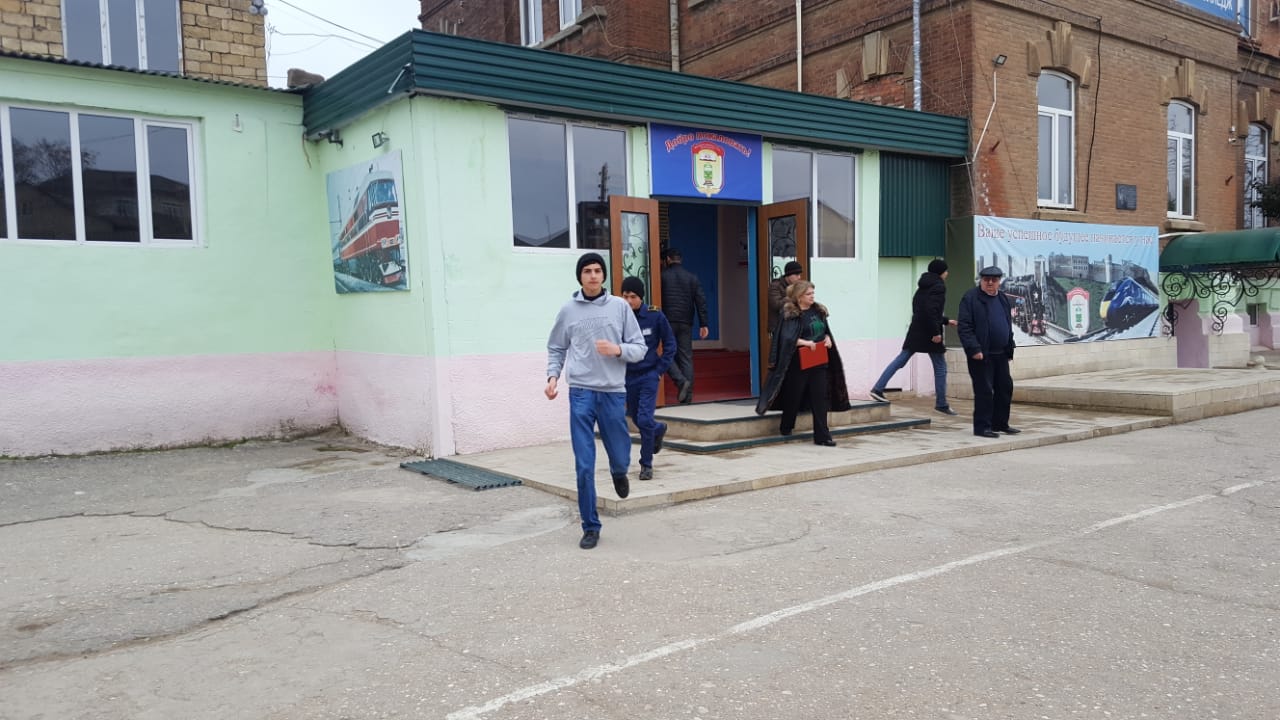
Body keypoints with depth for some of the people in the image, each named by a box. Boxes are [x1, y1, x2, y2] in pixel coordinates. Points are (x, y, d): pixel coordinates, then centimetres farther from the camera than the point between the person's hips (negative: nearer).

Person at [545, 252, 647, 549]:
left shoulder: (620, 307, 3)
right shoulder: (568, 310, 4)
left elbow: (639, 348, 3)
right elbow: (556, 349, 13)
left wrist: (617, 349, -16)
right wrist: (553, 376, -3)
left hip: (613, 392, 1)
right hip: (581, 393, 0)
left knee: (620, 457, 11)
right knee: (584, 466, -2)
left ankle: (618, 473, 49)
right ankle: (590, 527, 11)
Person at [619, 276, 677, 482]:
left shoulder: (655, 316, -10)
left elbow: (670, 344, 0)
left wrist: (660, 369, -5)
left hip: (649, 375, -3)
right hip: (627, 376, 3)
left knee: (644, 420, -11)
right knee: (636, 418, 16)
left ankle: (646, 464, 6)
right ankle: (659, 429, 50)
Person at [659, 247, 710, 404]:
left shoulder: (662, 276, -1)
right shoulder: (692, 277, 8)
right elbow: (701, 301, 3)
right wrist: (704, 324, 3)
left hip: (668, 321, -3)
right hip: (686, 323, 4)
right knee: (686, 357, 7)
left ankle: (681, 381, -17)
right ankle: (688, 395, 7)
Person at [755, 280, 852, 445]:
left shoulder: (818, 311, 10)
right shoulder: (791, 314, -8)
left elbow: (825, 330, 19)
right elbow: (786, 338, -15)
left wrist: (827, 338, -1)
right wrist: (804, 342, -24)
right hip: (799, 363, -5)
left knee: (820, 398, 3)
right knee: (794, 397, 7)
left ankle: (822, 436, 7)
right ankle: (785, 430, 27)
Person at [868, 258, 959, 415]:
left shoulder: (923, 286, 17)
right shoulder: (939, 286, -11)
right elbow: (931, 310, -23)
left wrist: (946, 321, 32)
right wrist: (936, 332, -20)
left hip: (916, 330, 8)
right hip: (928, 332, -8)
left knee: (900, 359, 7)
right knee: (940, 367, 3)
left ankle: (878, 388, -1)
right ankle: (941, 404, 8)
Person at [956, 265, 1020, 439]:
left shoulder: (1003, 299, 15)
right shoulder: (971, 298, -9)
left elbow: (1008, 325, 21)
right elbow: (964, 327, -14)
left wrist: (1010, 350, 15)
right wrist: (974, 349, -21)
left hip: (1000, 354, 8)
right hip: (981, 354, -8)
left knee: (1005, 388, 11)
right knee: (984, 390, -5)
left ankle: (1000, 423, 24)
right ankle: (982, 427, 4)